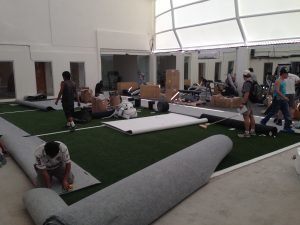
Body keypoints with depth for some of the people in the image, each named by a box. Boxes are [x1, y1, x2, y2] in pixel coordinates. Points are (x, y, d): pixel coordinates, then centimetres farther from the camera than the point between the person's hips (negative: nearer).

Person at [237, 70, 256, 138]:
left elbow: (246, 94, -26)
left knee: (246, 117, -6)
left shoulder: (247, 83, -19)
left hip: (247, 102, -10)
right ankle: (252, 131, 24)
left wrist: (243, 103, -25)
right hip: (252, 102, 10)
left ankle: (246, 133, -4)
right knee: (251, 116, 16)